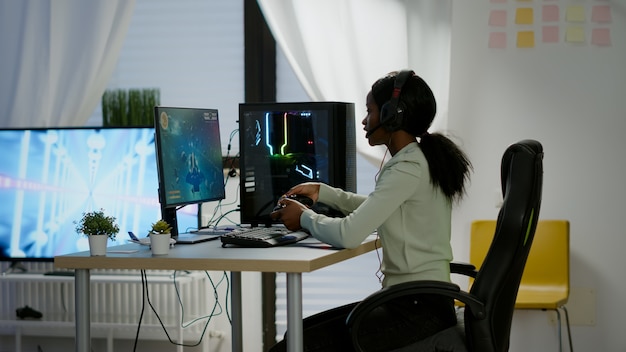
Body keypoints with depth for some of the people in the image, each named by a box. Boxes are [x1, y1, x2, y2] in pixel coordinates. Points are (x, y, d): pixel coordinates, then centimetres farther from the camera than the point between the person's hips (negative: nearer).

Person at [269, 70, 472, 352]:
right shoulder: (419, 159, 13)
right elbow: (375, 209, 32)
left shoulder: (408, 168, -17)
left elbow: (349, 235, -23)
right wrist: (322, 192, 22)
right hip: (420, 300, 10)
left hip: (418, 310, -10)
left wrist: (305, 217, -4)